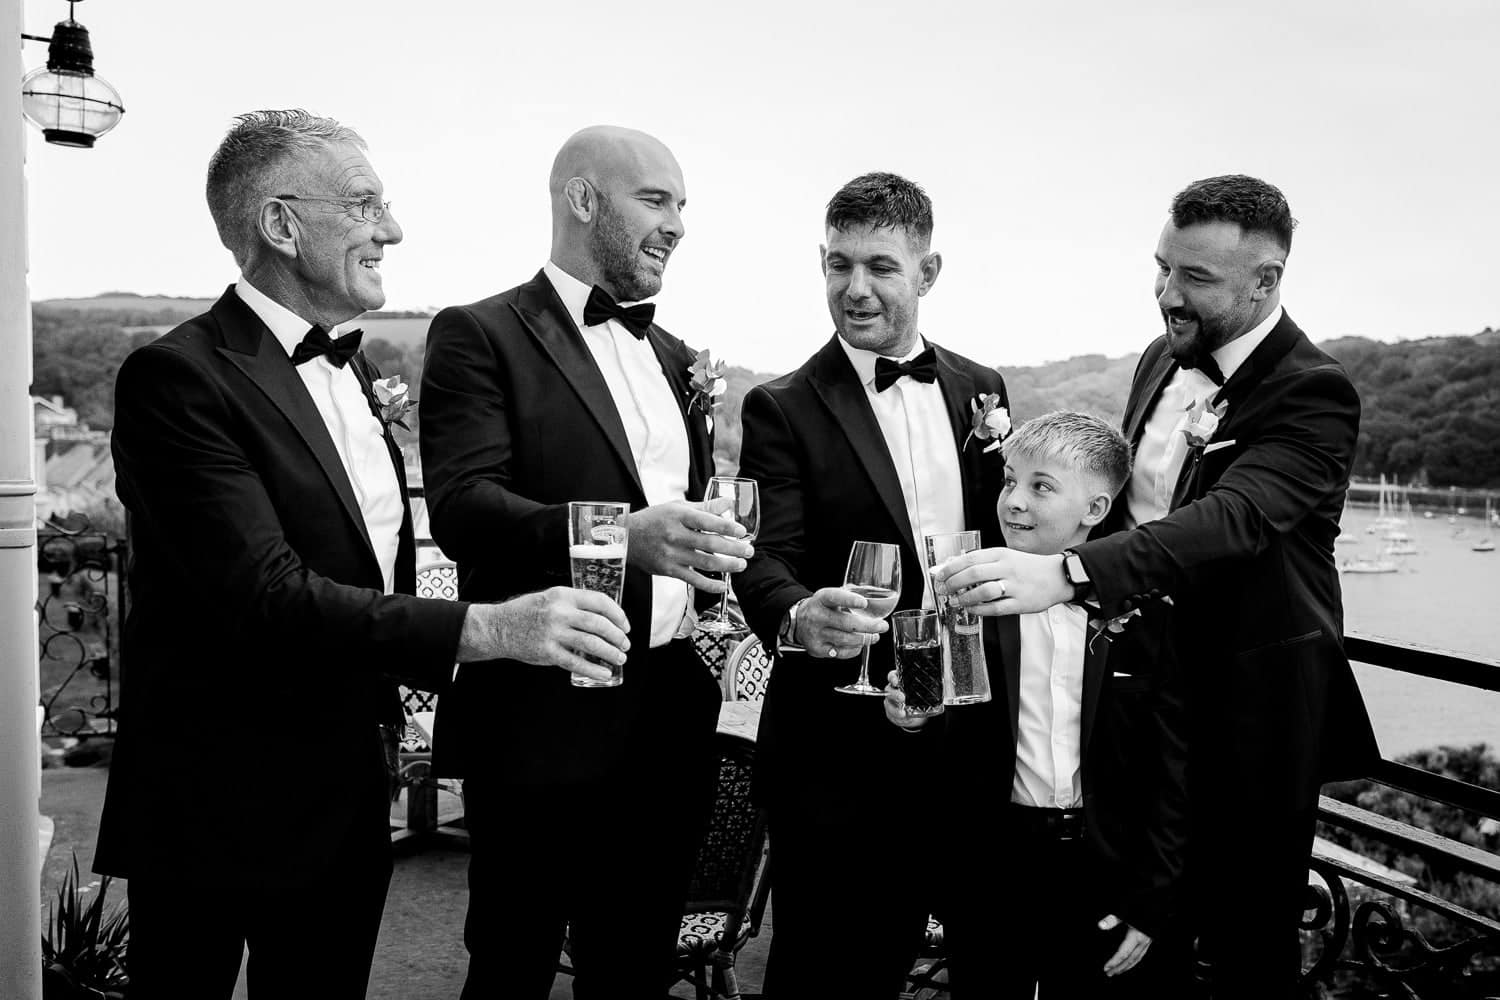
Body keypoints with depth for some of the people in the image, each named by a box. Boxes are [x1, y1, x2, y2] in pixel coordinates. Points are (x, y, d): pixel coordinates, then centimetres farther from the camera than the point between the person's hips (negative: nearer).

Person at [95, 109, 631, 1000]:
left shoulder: (349, 367, 11)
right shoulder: (178, 376, -16)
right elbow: (266, 595, -26)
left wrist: (386, 707, 10)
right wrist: (484, 628, -31)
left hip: (350, 803, 7)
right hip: (220, 815, -7)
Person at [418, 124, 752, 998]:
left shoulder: (674, 357, 17)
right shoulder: (481, 335, -4)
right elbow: (462, 505, -18)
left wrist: (718, 561, 2)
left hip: (673, 719, 6)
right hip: (547, 720, -6)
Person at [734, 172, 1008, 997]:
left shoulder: (980, 391, 8)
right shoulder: (783, 408, -6)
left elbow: (1001, 535, 13)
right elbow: (766, 560, -16)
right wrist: (799, 617, -38)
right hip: (836, 743, -4)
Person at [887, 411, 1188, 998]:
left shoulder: (1143, 611, -6)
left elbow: (1171, 767, -2)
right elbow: (951, 745, -2)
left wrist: (1150, 904, -4)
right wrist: (912, 714, -24)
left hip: (1106, 873, 0)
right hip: (989, 866, 1)